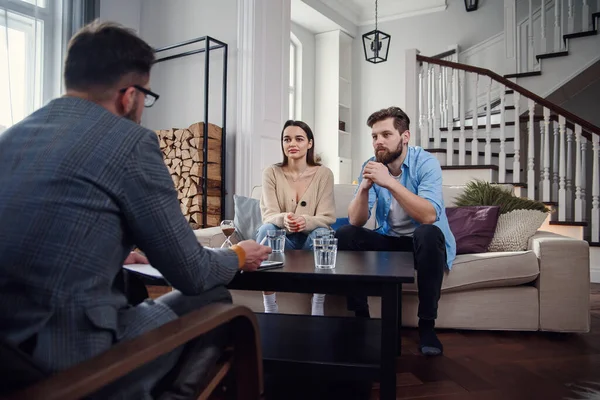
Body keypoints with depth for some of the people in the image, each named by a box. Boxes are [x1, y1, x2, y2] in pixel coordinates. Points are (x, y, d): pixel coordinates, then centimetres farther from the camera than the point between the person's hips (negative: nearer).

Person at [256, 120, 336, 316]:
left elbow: (327, 217, -11)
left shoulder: (324, 173, -4)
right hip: (282, 239, 1)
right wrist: (283, 219, -37)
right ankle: (270, 308, -25)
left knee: (322, 233, -33)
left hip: (311, 239, 0)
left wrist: (305, 221, -35)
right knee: (266, 229, -31)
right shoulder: (271, 173, -3)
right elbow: (268, 215, -12)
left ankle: (318, 309, -22)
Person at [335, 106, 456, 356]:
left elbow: (429, 216, -32)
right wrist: (364, 188, -29)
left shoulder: (425, 163, -16)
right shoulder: (371, 167, -4)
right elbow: (356, 221, -11)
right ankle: (361, 317, -6)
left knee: (428, 233, -36)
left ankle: (427, 325, -21)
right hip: (389, 240, 4)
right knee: (344, 235, -17)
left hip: (425, 242, -4)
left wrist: (390, 182, -37)